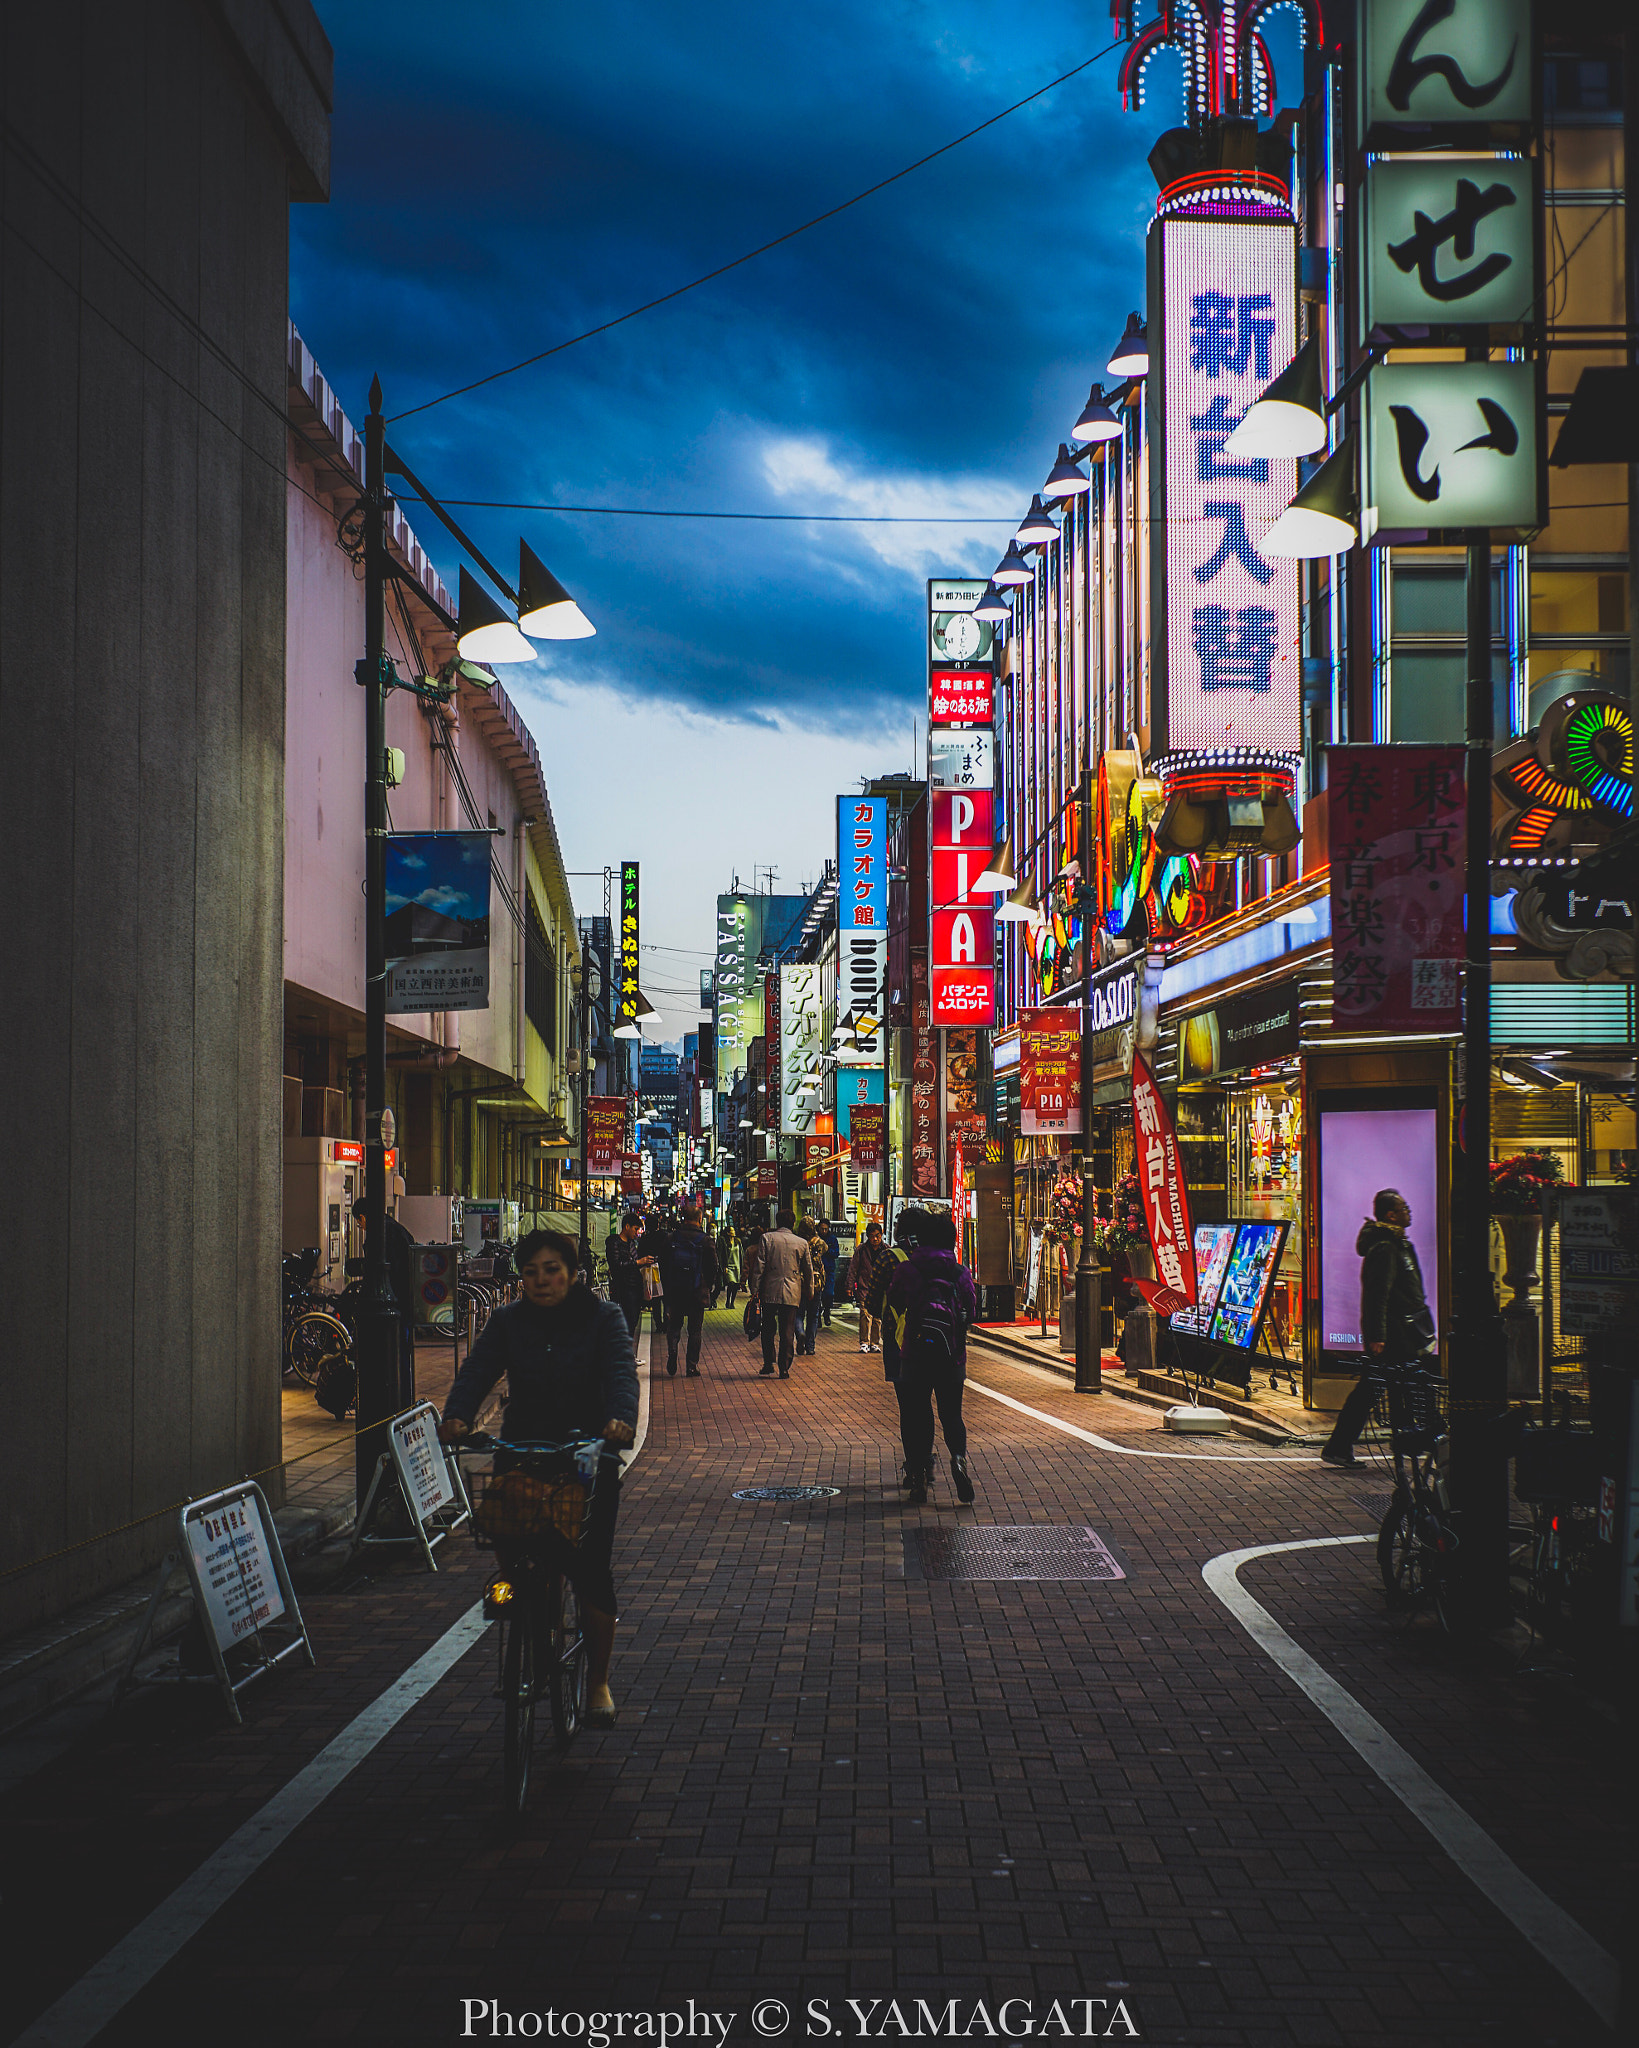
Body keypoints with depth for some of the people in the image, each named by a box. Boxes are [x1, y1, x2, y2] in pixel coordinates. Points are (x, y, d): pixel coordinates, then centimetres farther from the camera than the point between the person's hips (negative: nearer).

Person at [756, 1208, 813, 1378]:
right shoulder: (801, 1243, 4)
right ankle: (784, 1369, 3)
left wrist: (757, 1290, 0)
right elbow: (808, 1271, 10)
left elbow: (760, 1267, -4)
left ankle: (768, 1367, 10)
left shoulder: (767, 1238, 0)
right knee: (787, 1332, 3)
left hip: (770, 1291, -1)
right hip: (792, 1294, 1)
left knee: (768, 1330, 11)